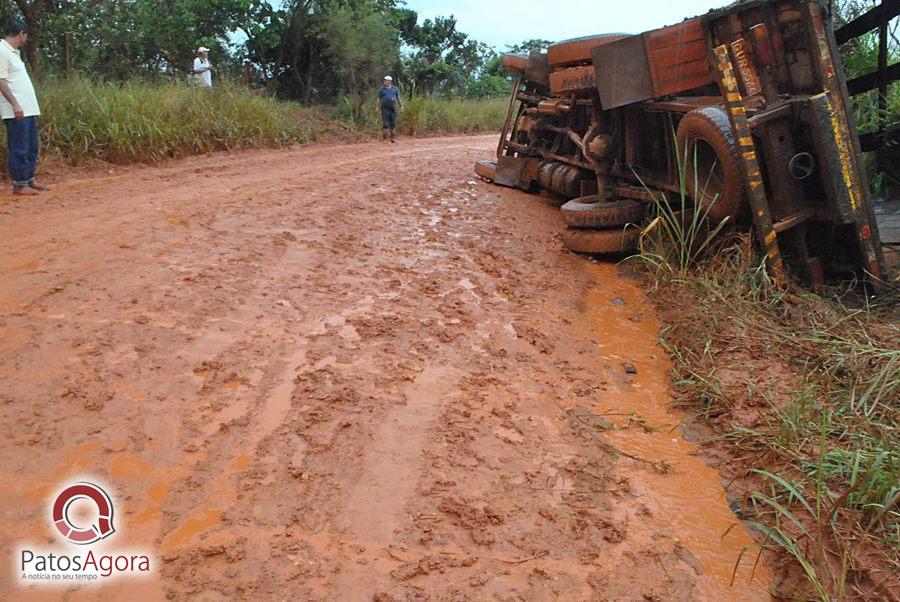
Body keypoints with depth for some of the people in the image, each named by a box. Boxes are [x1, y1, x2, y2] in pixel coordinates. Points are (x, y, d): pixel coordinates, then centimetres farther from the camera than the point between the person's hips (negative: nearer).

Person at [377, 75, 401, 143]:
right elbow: (379, 99, 9)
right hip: (385, 109, -1)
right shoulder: (381, 90, 8)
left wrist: (401, 106, 11)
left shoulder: (395, 89, 10)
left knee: (393, 124, 1)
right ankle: (384, 138, 0)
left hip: (393, 109, 1)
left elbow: (398, 98, 16)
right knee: (385, 124, -4)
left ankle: (393, 138, 5)